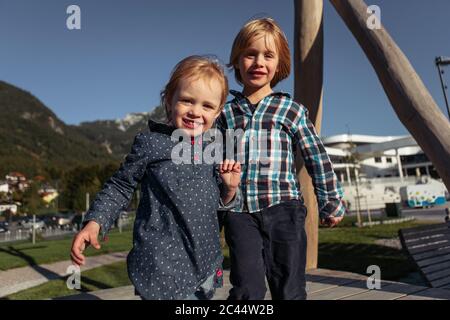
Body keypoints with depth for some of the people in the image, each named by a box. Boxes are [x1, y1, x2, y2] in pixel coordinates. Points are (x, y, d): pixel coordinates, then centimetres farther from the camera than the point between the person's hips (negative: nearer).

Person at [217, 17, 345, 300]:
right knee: (247, 290, -1)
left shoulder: (291, 110, 5)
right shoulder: (225, 113, 10)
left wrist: (331, 202, 7)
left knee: (289, 290, 8)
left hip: (283, 208, 0)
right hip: (240, 212, 1)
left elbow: (317, 157, 7)